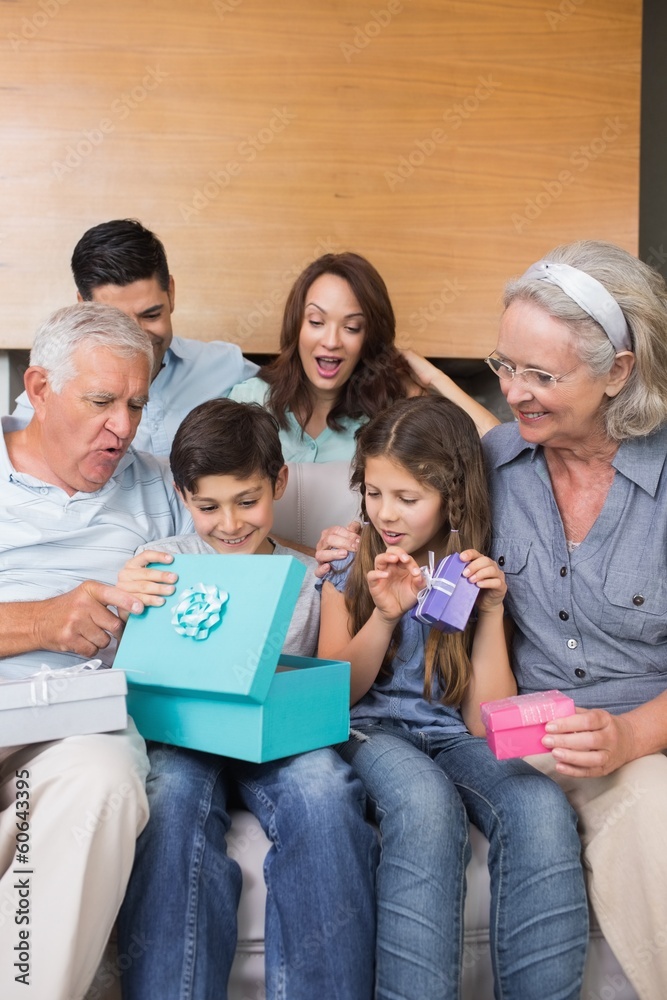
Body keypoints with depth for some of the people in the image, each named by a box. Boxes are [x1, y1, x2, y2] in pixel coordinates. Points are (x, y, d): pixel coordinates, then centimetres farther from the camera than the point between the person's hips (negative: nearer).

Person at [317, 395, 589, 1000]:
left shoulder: (479, 575, 6)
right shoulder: (352, 565, 7)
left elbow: (484, 724, 2)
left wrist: (491, 613, -9)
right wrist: (385, 615, -12)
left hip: (455, 738, 1)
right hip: (372, 730, -1)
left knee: (542, 808, -33)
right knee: (428, 802, -38)